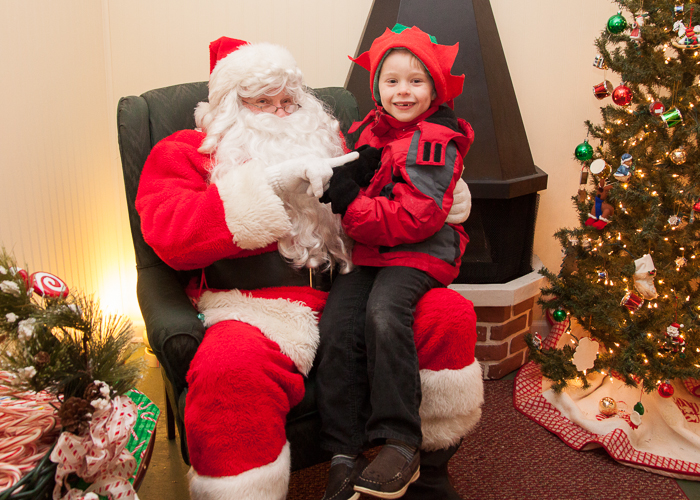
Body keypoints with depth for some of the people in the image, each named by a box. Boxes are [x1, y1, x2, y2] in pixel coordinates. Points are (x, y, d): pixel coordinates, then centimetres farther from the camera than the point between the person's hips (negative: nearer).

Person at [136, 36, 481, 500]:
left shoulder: (322, 140, 26)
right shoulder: (185, 152, 14)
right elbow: (170, 235, -7)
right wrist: (268, 182, -13)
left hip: (345, 293, 5)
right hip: (257, 308, -4)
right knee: (230, 366, -37)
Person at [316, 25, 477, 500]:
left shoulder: (435, 141, -5)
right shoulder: (373, 131, 17)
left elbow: (416, 217, -14)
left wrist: (352, 203, -21)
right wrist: (353, 173, -1)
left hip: (418, 253, -5)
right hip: (370, 253, 6)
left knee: (383, 314, -33)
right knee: (337, 325, -18)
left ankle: (401, 444, -20)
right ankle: (344, 454, -10)